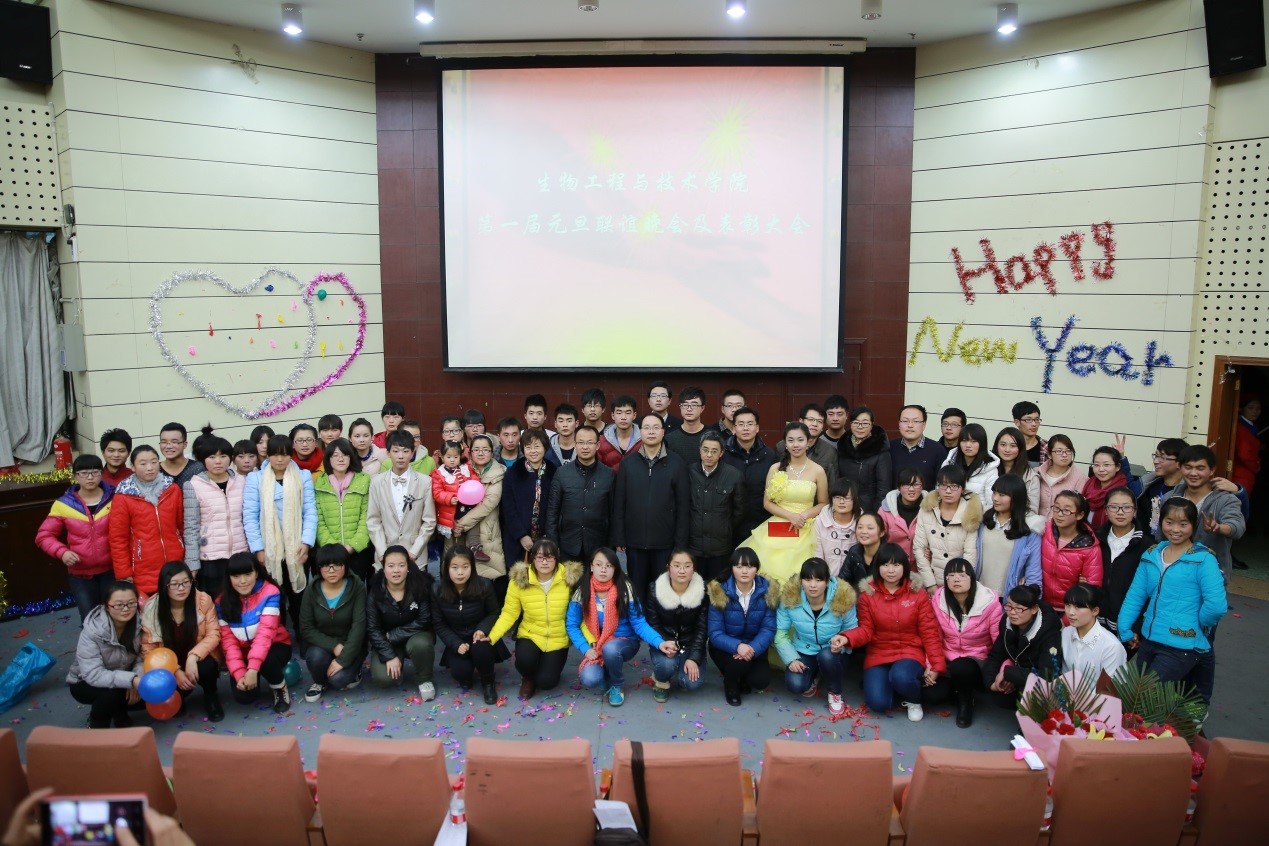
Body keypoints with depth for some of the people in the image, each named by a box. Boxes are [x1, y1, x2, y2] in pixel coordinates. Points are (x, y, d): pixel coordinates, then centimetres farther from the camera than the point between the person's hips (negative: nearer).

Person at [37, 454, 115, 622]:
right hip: (80, 574, 1)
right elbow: (44, 536, 4)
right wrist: (62, 552, -14)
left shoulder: (115, 499, -4)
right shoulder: (64, 504, -2)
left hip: (111, 570, -1)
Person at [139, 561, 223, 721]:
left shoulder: (203, 600, -15)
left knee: (206, 668, -34)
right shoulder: (151, 609, -14)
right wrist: (175, 671, -24)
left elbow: (213, 634, -12)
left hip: (199, 660, -1)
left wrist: (193, 656, -30)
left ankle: (211, 696, 1)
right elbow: (148, 649, -12)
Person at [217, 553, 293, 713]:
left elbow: (266, 632, -28)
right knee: (243, 696, -22)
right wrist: (239, 674, -26)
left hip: (274, 646, -3)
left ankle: (280, 688, -4)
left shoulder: (269, 592, -19)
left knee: (266, 661, -38)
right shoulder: (222, 602, -8)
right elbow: (228, 640, -13)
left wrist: (253, 669, -38)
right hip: (243, 652, 3)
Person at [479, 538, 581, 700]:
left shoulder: (569, 579, -14)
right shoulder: (519, 580, -13)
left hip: (558, 640, 0)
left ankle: (550, 665, 24)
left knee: (546, 682, -15)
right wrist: (491, 636, -21)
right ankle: (528, 678, 9)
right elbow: (509, 613, -8)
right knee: (525, 660, -31)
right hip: (530, 635, 0)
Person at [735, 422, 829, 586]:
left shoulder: (818, 471, 0)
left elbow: (823, 504, 7)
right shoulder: (775, 469, 2)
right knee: (771, 570, -12)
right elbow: (767, 503, 3)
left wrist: (804, 515, -11)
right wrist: (791, 516, -11)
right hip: (778, 528, 1)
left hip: (806, 531, -1)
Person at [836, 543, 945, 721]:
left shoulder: (918, 594, -5)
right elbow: (866, 630, -6)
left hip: (910, 652, -1)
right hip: (878, 654, 1)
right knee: (877, 703, -18)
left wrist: (936, 666, -9)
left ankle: (914, 700, 1)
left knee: (901, 677, -36)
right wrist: (846, 638, -26)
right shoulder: (867, 593, -4)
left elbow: (930, 633, -4)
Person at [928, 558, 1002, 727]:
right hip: (948, 659, 3)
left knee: (959, 668, -37)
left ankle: (966, 701, -3)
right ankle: (959, 687, 13)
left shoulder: (989, 601, -18)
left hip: (978, 660, -3)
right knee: (930, 695, -20)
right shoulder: (939, 599, -8)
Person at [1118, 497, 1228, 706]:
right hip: (1148, 641, 6)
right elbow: (1135, 594, 6)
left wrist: (1196, 626, -7)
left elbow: (1217, 605, -22)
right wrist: (1125, 629, 0)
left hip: (1182, 647, -6)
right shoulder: (1151, 555, 6)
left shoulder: (1203, 559, -11)